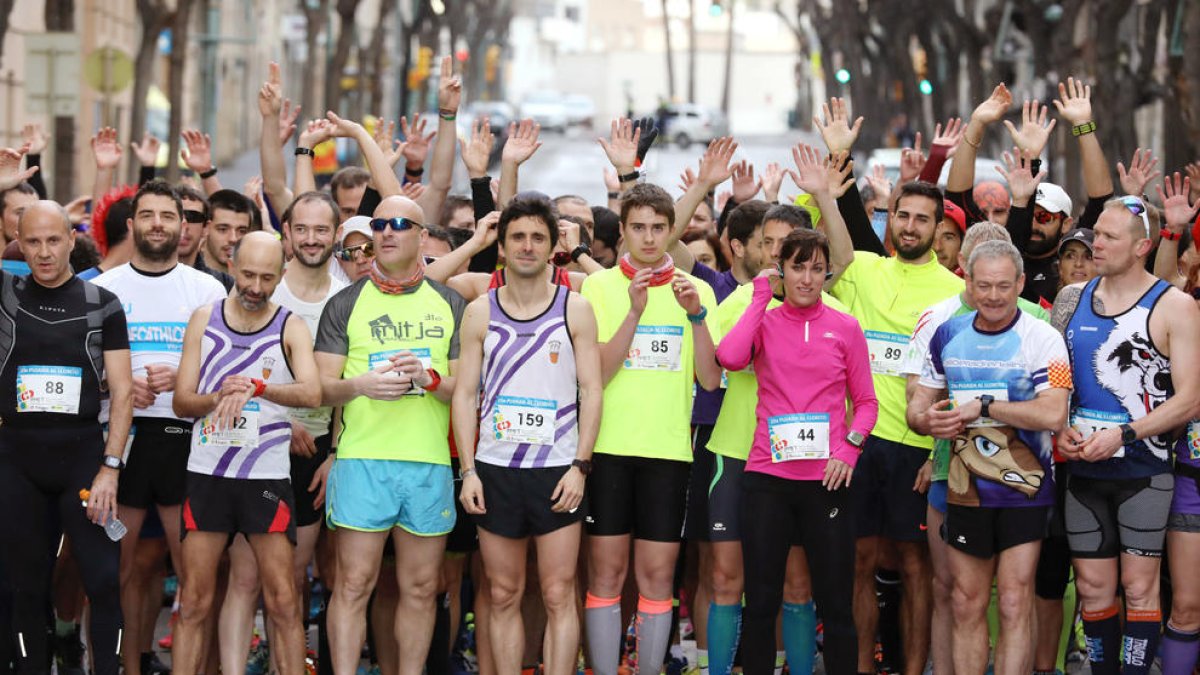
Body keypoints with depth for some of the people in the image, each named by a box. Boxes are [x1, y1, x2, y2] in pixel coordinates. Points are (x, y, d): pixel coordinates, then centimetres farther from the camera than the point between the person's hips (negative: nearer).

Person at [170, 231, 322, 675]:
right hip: (207, 473, 1)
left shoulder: (291, 328, 1)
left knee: (282, 601, -3)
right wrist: (219, 397, -17)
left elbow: (312, 392, -16)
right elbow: (181, 401, 4)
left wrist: (256, 387, -32)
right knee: (194, 602, 2)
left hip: (268, 476, -1)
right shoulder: (204, 320, 7)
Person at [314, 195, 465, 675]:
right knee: (353, 584, -6)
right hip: (362, 458, -2)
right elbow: (321, 386, 4)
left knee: (420, 587, 6)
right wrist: (361, 385, -17)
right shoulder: (346, 304, 8)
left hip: (430, 461, 2)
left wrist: (429, 378, -11)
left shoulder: (450, 305, 13)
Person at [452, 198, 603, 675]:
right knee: (504, 595, 6)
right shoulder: (480, 313, 6)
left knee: (558, 596, -3)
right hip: (495, 469, 2)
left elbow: (591, 391, 1)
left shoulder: (575, 309, 2)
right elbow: (466, 394, 6)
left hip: (557, 470, -2)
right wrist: (468, 471, -3)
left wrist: (580, 466, -8)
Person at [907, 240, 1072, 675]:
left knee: (1015, 603, -6)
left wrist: (984, 406, -19)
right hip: (965, 489, 5)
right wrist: (928, 420, -11)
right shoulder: (948, 334, 7)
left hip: (1023, 491, -5)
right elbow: (918, 405, 13)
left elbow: (1053, 415, -21)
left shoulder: (1042, 338, -9)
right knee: (967, 605, 9)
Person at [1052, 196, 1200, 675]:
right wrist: (1060, 430, -4)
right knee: (1092, 586, 7)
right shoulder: (1072, 300, 9)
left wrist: (1122, 434, -18)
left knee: (1139, 586, -4)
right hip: (1084, 469, 5)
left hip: (1143, 469, -5)